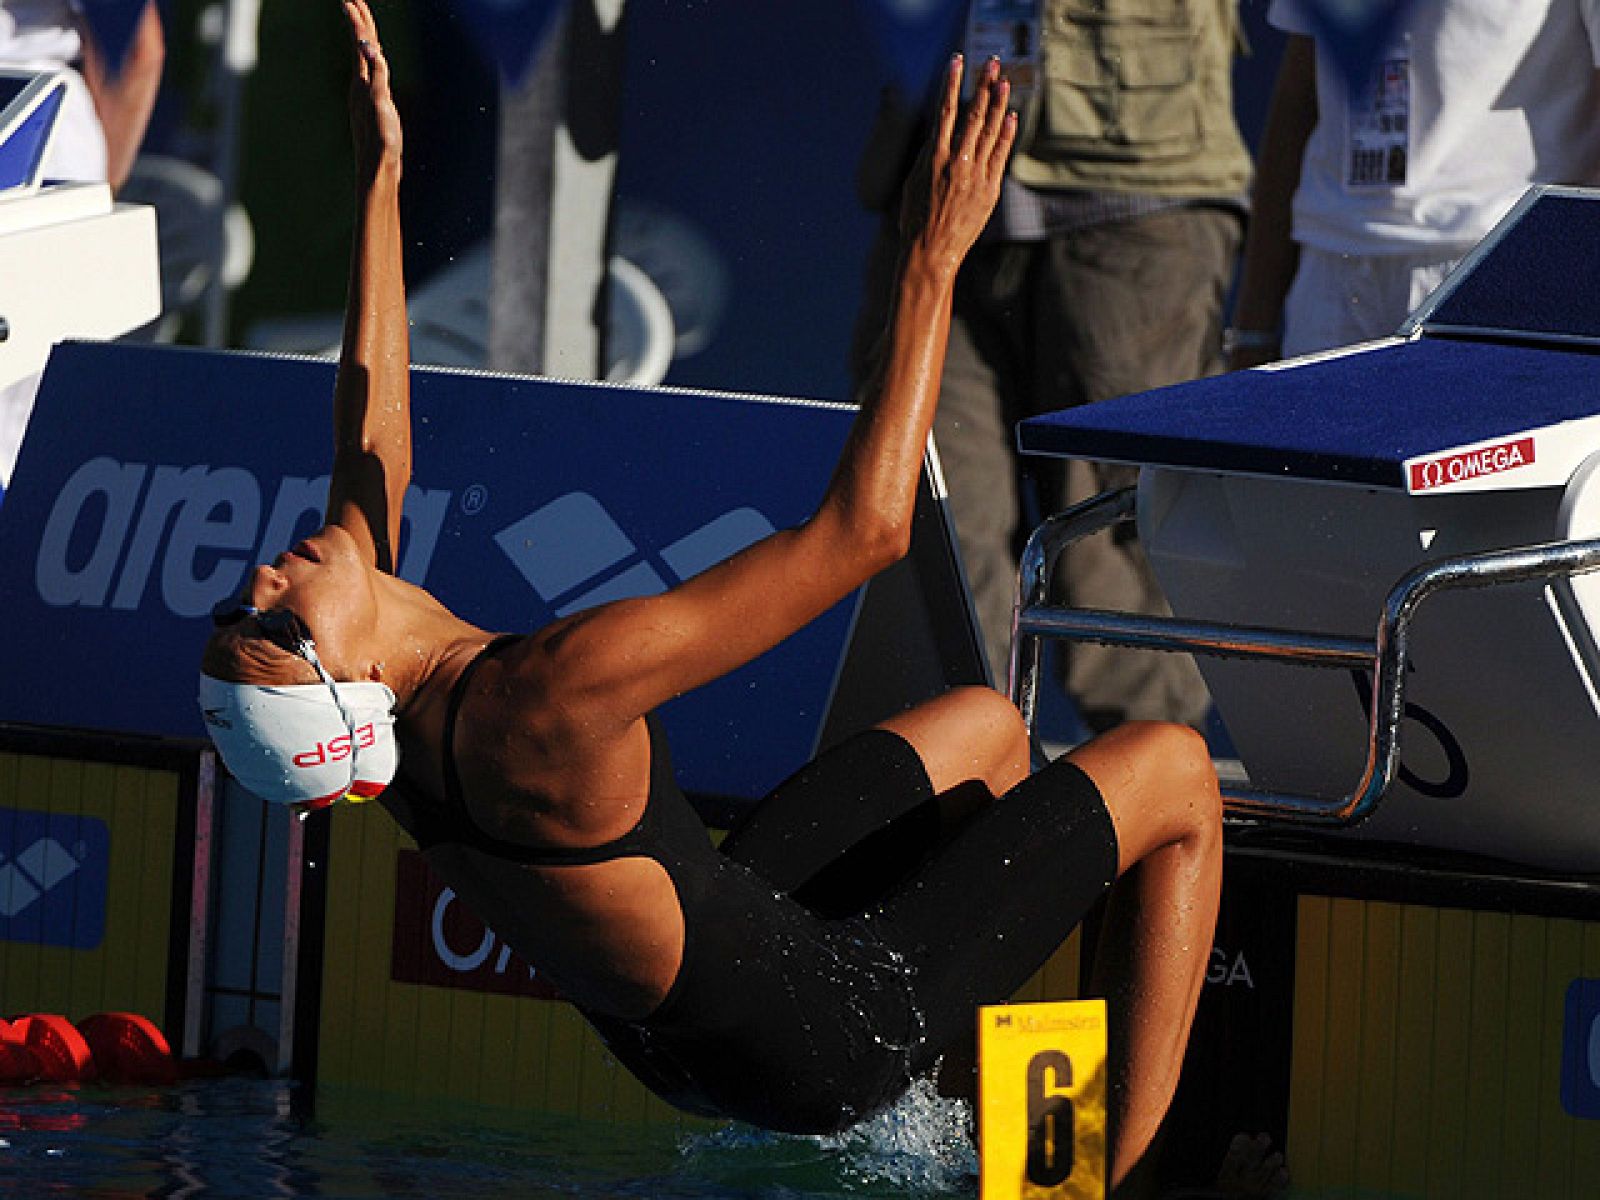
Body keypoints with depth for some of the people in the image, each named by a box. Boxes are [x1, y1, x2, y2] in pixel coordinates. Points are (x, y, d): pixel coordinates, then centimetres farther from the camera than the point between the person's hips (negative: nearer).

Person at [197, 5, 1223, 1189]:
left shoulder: (373, 709, -15)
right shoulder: (546, 697, -40)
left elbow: (376, 441, 6)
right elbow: (863, 529, -38)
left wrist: (381, 174, 8)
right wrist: (935, 258, -32)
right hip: (830, 1037, -9)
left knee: (987, 724, 29)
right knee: (1172, 774, 7)